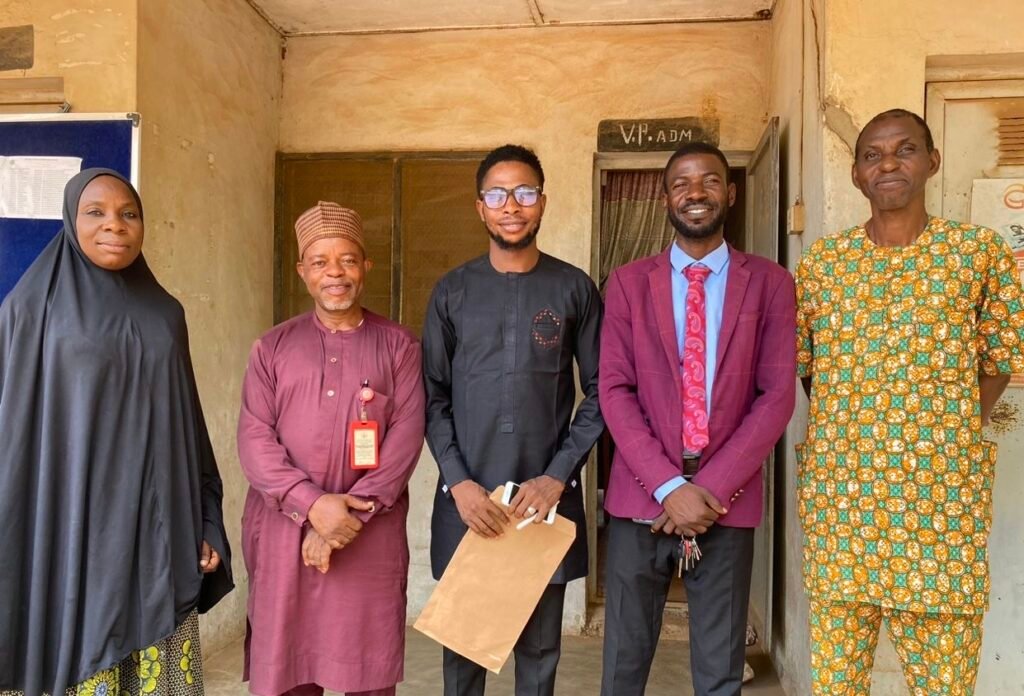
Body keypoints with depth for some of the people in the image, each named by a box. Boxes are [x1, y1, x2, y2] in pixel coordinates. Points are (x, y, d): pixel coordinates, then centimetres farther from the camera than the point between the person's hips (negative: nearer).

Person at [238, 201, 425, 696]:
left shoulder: (398, 344, 4)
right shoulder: (273, 347, 8)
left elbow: (407, 435, -5)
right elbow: (253, 438, -2)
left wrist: (353, 511, -14)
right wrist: (312, 504, -15)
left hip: (371, 535, -1)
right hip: (283, 532, 1)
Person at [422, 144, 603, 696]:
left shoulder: (574, 289, 2)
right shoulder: (452, 292, 5)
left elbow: (600, 391, 1)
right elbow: (433, 396, 4)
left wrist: (557, 476, -8)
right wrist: (458, 482, -8)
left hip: (547, 496, -1)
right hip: (467, 497, 1)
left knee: (540, 645, 9)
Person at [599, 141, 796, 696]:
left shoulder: (769, 283, 4)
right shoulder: (628, 283, 4)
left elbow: (777, 395, -2)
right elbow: (615, 391, -3)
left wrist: (713, 487, -11)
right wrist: (668, 486, -12)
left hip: (727, 503, 0)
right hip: (640, 500, 0)